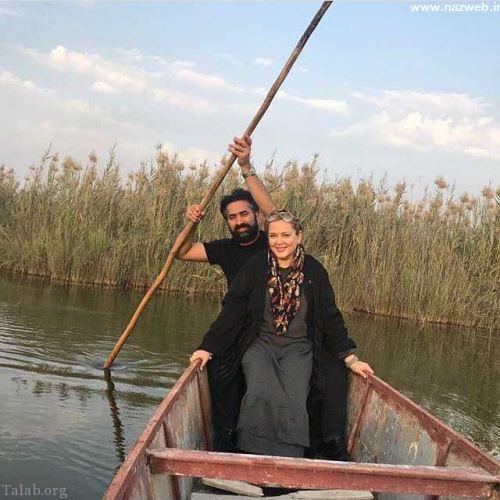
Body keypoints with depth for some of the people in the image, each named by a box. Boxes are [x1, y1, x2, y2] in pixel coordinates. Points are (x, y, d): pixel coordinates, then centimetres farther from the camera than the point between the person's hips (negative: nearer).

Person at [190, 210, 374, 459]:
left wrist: (351, 359, 4)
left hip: (299, 349, 1)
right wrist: (208, 348, -8)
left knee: (294, 402, -24)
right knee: (261, 394, -27)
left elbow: (331, 319, 8)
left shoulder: (314, 272, 3)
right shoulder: (255, 267, 0)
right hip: (259, 345, 0)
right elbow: (231, 310, -1)